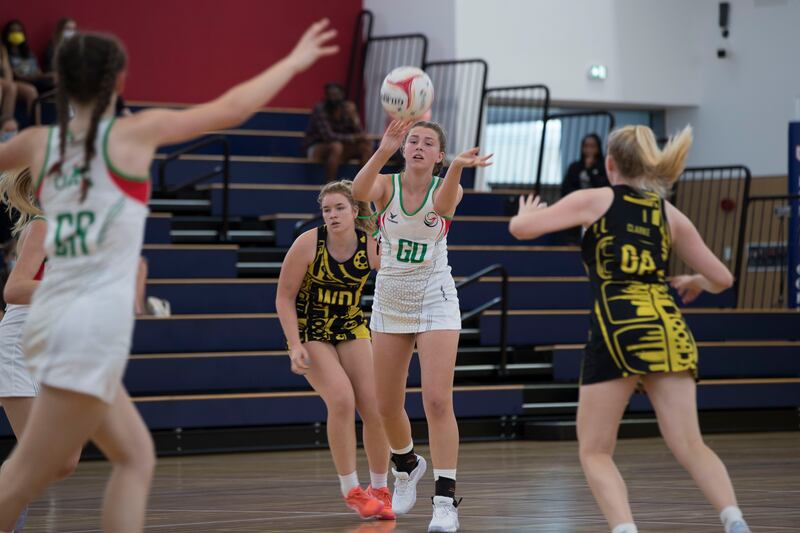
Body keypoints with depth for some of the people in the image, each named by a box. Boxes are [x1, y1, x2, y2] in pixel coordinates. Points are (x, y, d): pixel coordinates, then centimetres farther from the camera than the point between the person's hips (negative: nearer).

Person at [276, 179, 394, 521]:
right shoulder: (308, 243, -19)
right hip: (309, 331, -3)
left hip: (351, 329, 3)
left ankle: (379, 489, 11)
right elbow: (284, 298, -13)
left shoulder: (371, 246, -13)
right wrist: (295, 347, -20)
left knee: (374, 407, -8)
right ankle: (350, 490, -10)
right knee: (341, 400, -23)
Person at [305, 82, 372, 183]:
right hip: (316, 148, -6)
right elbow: (328, 136, -29)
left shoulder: (346, 109, -5)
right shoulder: (320, 109, -20)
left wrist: (353, 116, -25)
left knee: (366, 146, -14)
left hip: (342, 148, 6)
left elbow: (359, 134, -9)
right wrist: (353, 138, -30)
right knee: (336, 146, -36)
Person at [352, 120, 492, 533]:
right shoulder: (386, 185, -6)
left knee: (437, 400, -15)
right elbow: (359, 192, -31)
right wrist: (384, 150, -50)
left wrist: (457, 169, -56)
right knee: (387, 405, 11)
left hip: (435, 301, -3)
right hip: (389, 302, 3)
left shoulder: (446, 188, -8)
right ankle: (407, 466, 41)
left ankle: (446, 500, -13)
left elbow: (442, 205, -34)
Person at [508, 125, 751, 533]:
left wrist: (527, 212, 28)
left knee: (595, 452, 5)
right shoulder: (670, 215, 18)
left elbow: (521, 228, 4)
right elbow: (721, 279, 22)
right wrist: (696, 282, 45)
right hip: (668, 327, 3)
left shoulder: (595, 201, 8)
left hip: (618, 327, -3)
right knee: (689, 446, 0)